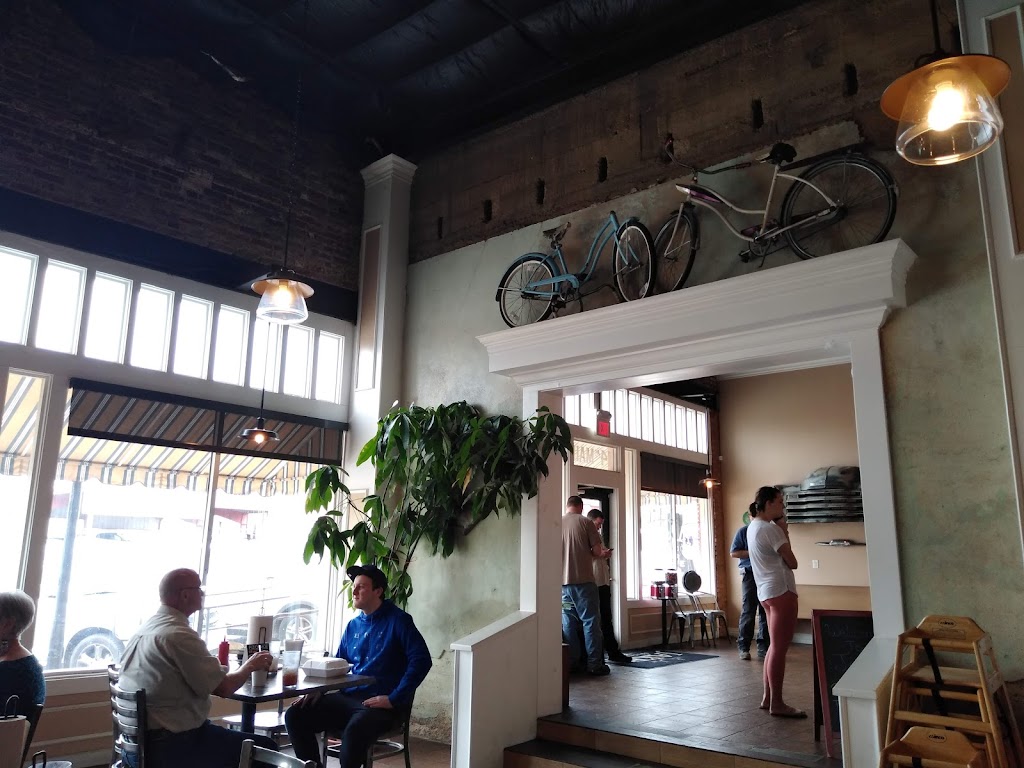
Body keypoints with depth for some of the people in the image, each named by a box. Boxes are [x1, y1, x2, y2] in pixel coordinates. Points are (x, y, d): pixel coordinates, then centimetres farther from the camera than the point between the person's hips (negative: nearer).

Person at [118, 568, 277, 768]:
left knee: (229, 734, 27)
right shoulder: (180, 635, -21)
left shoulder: (143, 630, 6)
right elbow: (223, 688, -17)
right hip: (169, 747, -10)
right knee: (265, 748, -3)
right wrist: (250, 665, 1)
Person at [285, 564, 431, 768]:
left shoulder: (398, 620, -6)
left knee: (355, 729, -38)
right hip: (349, 697, 7)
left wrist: (394, 699, -20)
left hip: (382, 703, -7)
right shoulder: (353, 625, 16)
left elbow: (421, 660, -15)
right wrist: (318, 690, 5)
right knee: (294, 715, -7)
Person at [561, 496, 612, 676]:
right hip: (583, 580, -4)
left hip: (562, 581, 4)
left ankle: (573, 662, 13)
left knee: (568, 623, 10)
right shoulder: (585, 522, -5)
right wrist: (603, 553, 15)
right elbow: (597, 551, -9)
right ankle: (595, 664, 2)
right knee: (591, 622, 2)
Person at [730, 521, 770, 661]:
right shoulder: (743, 532, 2)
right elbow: (734, 552, -2)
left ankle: (763, 647, 11)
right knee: (748, 610, -3)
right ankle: (743, 647, 4)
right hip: (750, 574, -4)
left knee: (766, 612, 4)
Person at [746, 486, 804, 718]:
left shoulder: (753, 527, 13)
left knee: (775, 646, 14)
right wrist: (785, 533, -3)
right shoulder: (770, 529, -16)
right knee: (780, 648, -6)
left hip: (766, 592, 10)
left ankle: (768, 697, 18)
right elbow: (792, 563, -11)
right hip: (781, 591, -10)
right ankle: (777, 703, -2)